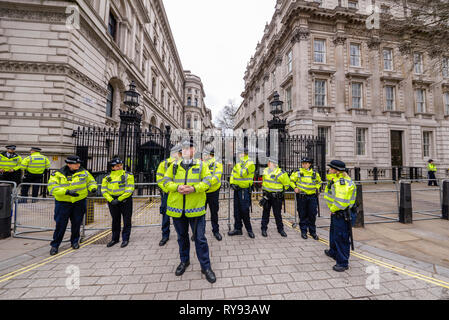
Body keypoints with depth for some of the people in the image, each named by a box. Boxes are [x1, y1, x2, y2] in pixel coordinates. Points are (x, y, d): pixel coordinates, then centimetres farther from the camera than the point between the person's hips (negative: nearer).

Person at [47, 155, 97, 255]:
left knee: (76, 223, 12)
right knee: (60, 224, 3)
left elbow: (91, 181, 11)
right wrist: (66, 192, -28)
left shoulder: (83, 172, 0)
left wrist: (93, 188, -11)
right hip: (63, 203, -2)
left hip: (79, 202, 2)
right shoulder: (58, 174, -7)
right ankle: (55, 245, 22)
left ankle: (75, 241, 32)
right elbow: (52, 188, -14)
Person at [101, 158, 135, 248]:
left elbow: (130, 189, -11)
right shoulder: (107, 177, 7)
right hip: (112, 201, 3)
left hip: (125, 200, -3)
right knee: (115, 220, 16)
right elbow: (104, 190, 5)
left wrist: (119, 199, -16)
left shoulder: (128, 175, -5)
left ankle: (125, 239, 17)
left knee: (126, 220, 2)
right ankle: (115, 239, 31)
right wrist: (111, 200, -9)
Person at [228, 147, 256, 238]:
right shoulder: (238, 163, 15)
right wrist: (232, 183, 1)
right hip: (237, 189, 8)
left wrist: (238, 166, -11)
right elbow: (233, 174, 15)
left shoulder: (250, 163, -10)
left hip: (244, 190, -7)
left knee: (244, 210, -3)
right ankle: (238, 229, 23)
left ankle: (249, 229, 15)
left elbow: (242, 174, -22)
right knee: (237, 210, 11)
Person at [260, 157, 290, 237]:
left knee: (277, 214, 7)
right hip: (267, 195, 4)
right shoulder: (265, 171, 5)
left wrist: (280, 189, 5)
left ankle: (280, 229, 26)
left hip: (277, 197, -4)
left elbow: (287, 183, -4)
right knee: (265, 213, 10)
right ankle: (264, 229, 21)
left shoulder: (280, 173, -14)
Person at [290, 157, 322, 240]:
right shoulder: (298, 172, -3)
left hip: (312, 197, 2)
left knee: (312, 215, 7)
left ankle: (313, 232, 23)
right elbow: (291, 180, 8)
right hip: (301, 197, -2)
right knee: (303, 215, 6)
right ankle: (303, 231, 20)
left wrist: (317, 188, 7)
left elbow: (319, 182, 23)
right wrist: (295, 187, -6)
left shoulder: (315, 173, 5)